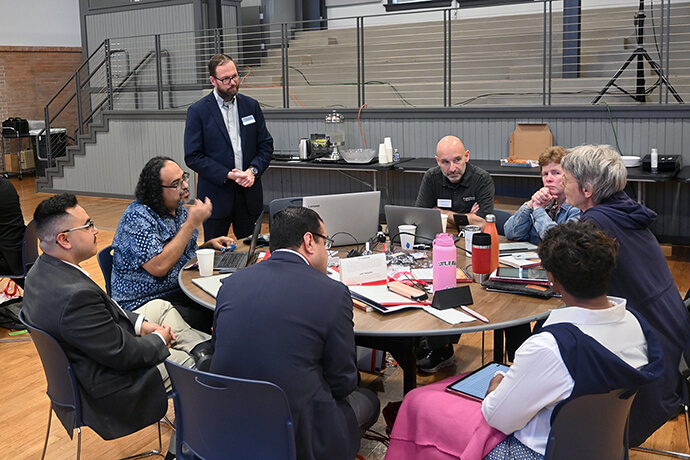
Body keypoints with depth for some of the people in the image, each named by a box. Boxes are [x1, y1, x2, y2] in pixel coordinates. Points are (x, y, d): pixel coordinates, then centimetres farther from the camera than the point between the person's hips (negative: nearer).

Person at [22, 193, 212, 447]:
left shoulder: (42, 271, -5)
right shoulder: (75, 295, -37)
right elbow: (123, 354, -28)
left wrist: (139, 324, 3)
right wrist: (159, 339, -9)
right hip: (107, 384, -10)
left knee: (160, 306, 17)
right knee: (191, 361, 6)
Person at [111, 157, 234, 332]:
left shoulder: (179, 209, 10)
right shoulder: (137, 217, -15)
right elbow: (159, 267, -25)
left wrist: (209, 244, 1)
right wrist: (192, 223, -21)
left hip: (182, 290, 7)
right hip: (145, 302, -7)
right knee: (202, 321, -30)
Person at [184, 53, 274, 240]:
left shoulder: (251, 106, 7)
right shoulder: (198, 111, -4)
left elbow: (266, 146, 9)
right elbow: (192, 157, -7)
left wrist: (253, 170, -9)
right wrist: (228, 174, -16)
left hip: (250, 195, 3)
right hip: (216, 196, -3)